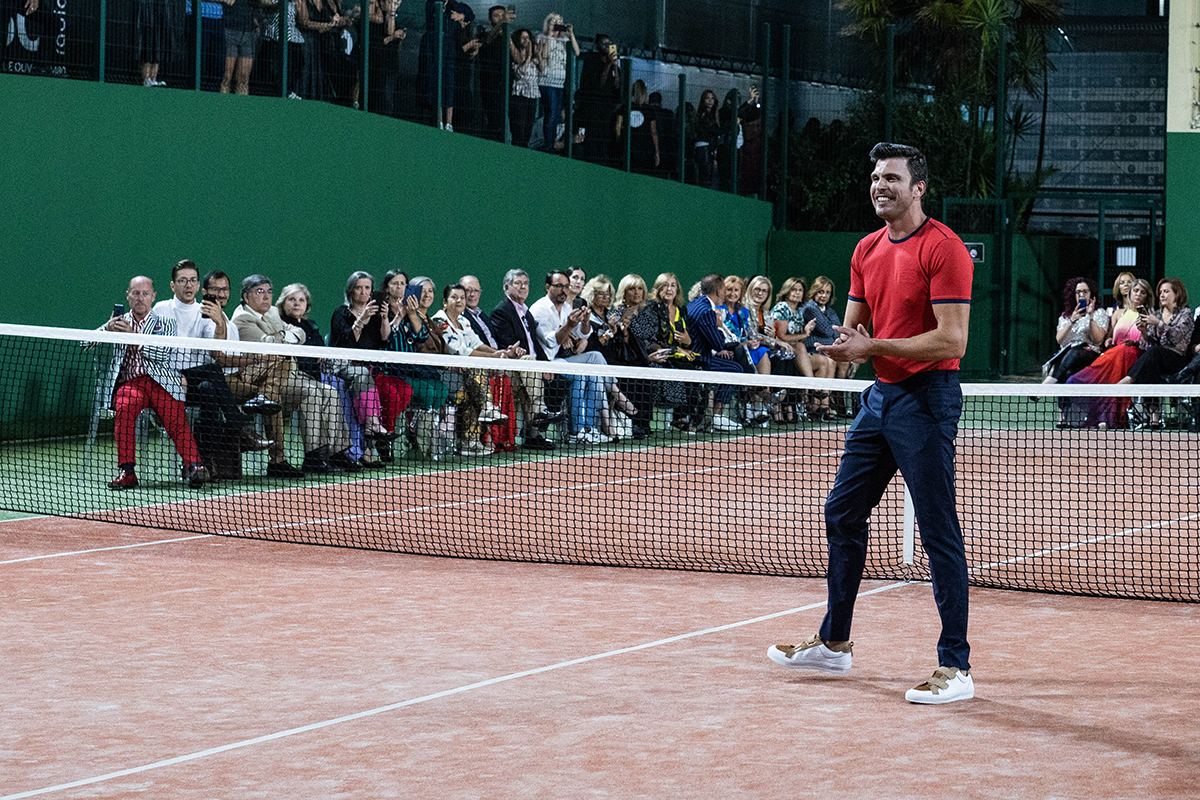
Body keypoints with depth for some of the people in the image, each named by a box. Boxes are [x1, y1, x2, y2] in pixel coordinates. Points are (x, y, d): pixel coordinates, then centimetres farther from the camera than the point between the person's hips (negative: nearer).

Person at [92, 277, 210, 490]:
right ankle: (127, 471, -29)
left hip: (161, 381, -1)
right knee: (124, 408, -31)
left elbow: (162, 354, -1)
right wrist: (108, 329, -5)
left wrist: (133, 336, -10)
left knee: (175, 419, -27)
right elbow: (88, 344, 13)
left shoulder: (165, 324, 17)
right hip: (129, 382, 1)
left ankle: (194, 466, -33)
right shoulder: (119, 322, 23)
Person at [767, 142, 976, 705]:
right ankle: (834, 643, 29)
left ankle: (956, 668, -4)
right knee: (842, 515, 15)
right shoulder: (868, 250, 12)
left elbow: (952, 341, -19)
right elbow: (854, 327, 18)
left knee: (939, 534, -7)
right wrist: (848, 343, -6)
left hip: (927, 399, -9)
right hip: (880, 395, 9)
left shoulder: (943, 248, -13)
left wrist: (874, 346, -20)